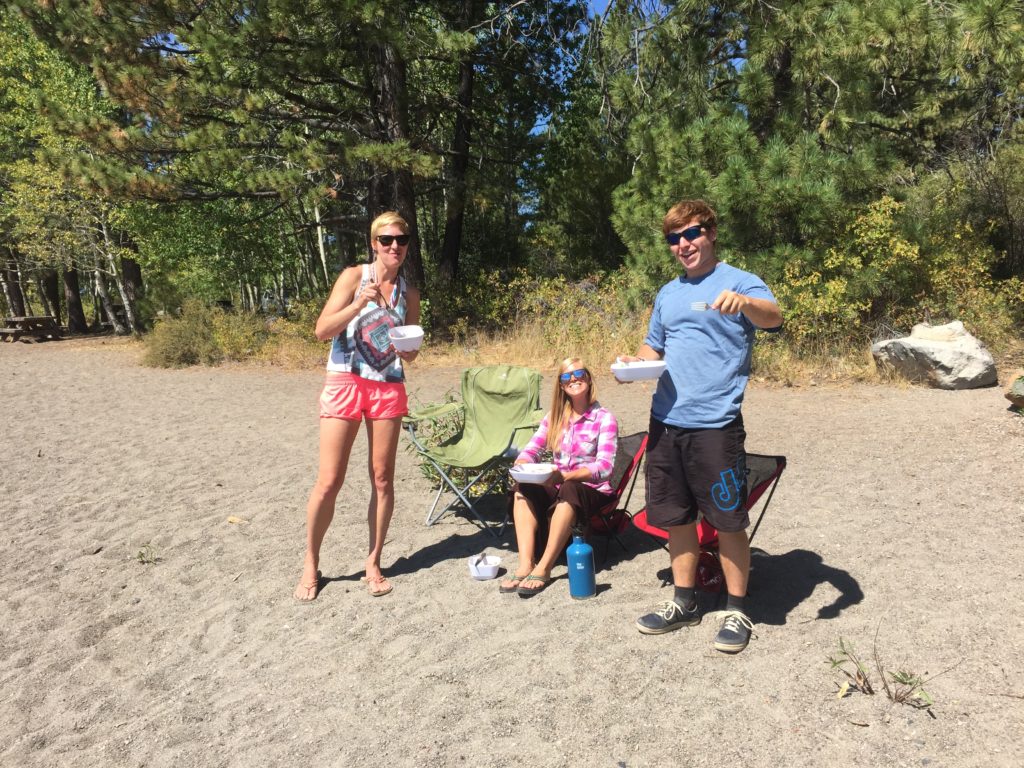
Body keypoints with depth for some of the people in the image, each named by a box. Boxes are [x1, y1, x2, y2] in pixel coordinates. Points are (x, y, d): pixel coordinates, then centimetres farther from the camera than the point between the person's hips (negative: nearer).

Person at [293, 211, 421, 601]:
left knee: (382, 479, 6)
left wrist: (407, 349, -8)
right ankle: (311, 565, 17)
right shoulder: (354, 276, -2)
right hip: (345, 383, -3)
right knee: (329, 481, -2)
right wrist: (361, 302, -19)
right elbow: (322, 330, -9)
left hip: (388, 388, 4)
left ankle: (373, 564, 19)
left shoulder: (409, 292, 9)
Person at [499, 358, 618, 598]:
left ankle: (543, 568, -35)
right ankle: (525, 565, -32)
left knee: (569, 491, -37)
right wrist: (521, 468, -21)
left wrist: (564, 475, -33)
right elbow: (531, 450, 3)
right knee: (523, 489, -24)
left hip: (593, 491, -5)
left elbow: (604, 467, -18)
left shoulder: (604, 418, -8)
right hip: (558, 486, 5)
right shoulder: (554, 416, 8)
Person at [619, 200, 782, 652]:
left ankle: (737, 611, 22)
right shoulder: (668, 293, 17)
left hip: (715, 424, -6)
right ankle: (684, 603, 30)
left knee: (727, 520, 3)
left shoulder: (740, 282, -2)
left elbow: (773, 318, -21)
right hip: (665, 420, 6)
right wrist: (634, 361, 1)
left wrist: (743, 302, -43)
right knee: (675, 515, 14)